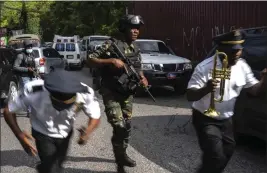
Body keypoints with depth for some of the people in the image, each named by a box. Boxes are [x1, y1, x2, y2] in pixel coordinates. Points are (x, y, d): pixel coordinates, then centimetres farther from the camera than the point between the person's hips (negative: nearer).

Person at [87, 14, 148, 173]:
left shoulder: (136, 50, 8)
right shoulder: (112, 44, -12)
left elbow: (138, 70, 18)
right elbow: (90, 61, -15)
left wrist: (143, 79, -4)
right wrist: (111, 61, -26)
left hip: (127, 93, 7)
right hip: (111, 93, -7)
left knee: (127, 126, 14)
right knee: (119, 127, -14)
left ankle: (123, 155, 36)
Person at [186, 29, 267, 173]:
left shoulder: (242, 66, -6)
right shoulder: (205, 67, -23)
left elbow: (254, 90, 3)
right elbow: (190, 96, -25)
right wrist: (206, 89, -46)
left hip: (226, 119, 7)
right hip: (206, 119, -7)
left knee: (226, 153, 21)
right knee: (216, 158, -16)